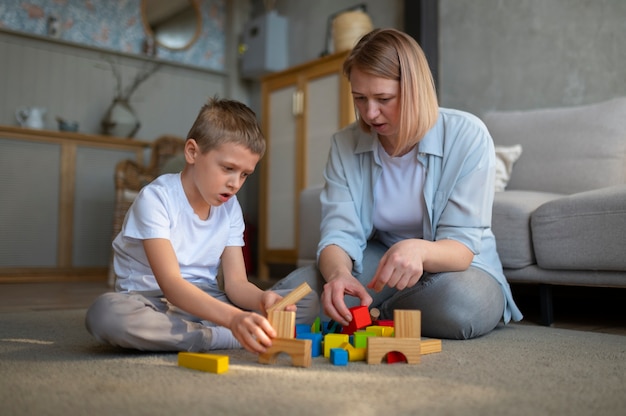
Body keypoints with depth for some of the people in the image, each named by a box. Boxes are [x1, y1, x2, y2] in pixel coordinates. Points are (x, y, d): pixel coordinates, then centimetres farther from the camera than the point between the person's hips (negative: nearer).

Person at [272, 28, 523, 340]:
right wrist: (339, 274, -39)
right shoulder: (345, 145, -7)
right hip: (378, 261, 2)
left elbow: (462, 247, -20)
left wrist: (419, 250, -45)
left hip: (454, 266, -1)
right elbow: (338, 235, -14)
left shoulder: (467, 137, -17)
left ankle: (374, 315, -7)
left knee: (463, 304, -38)